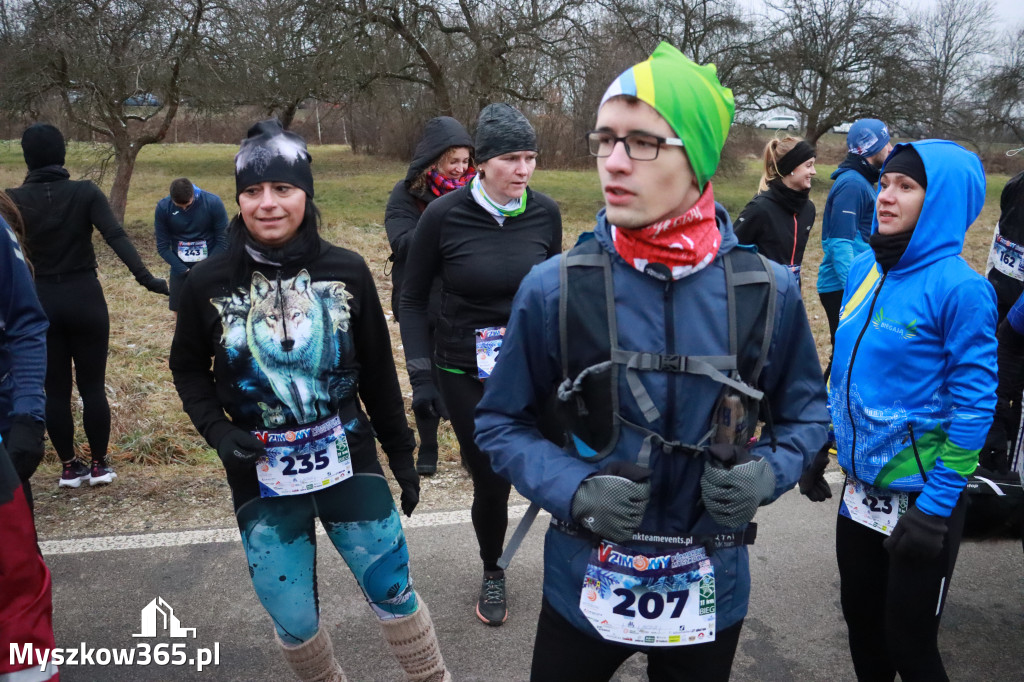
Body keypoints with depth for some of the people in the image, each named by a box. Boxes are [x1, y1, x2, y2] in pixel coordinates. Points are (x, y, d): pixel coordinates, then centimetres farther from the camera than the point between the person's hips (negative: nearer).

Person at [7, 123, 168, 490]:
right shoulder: (85, 192, -7)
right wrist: (147, 279, -25)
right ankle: (99, 465, 15)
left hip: (40, 303, 1)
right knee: (92, 386, 8)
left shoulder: (14, 199, -2)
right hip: (85, 299, -1)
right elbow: (116, 238, -19)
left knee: (55, 389, 10)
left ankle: (69, 467, 18)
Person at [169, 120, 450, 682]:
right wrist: (217, 430, -7)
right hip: (262, 477, 1)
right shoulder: (208, 283, -5)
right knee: (293, 623, 8)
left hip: (348, 461, 0)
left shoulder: (346, 272, -5)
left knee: (393, 591, 5)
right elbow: (188, 367, 10)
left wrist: (401, 456, 8)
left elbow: (378, 373, 4)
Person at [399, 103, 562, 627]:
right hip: (465, 374, -2)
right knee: (490, 480, 5)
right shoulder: (444, 216, -12)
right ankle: (492, 573, 34)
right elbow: (413, 298, -2)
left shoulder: (545, 213, -5)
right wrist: (420, 375, -8)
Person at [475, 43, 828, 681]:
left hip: (709, 592, 1)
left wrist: (767, 473, -14)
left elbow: (805, 411, 6)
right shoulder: (555, 288, -15)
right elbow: (502, 421, -3)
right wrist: (572, 490, -19)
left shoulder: (768, 292, -10)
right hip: (585, 586, -1)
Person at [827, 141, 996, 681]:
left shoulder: (958, 287, -17)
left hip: (919, 500, -6)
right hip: (860, 490, 6)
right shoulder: (864, 269, 2)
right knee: (860, 618, 20)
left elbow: (974, 405, -16)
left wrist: (938, 505, -16)